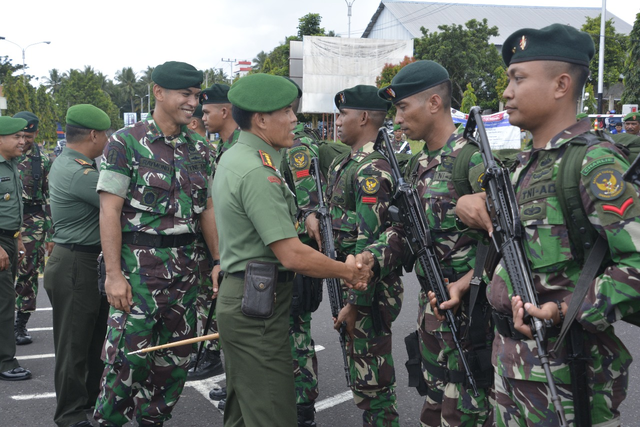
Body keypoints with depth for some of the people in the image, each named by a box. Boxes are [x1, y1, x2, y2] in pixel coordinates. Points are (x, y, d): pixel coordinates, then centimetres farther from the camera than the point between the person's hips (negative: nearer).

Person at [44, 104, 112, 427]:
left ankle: (92, 396, 36)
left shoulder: (68, 163, 9)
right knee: (74, 341, 2)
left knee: (96, 334, 21)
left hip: (88, 262, 10)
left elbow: (103, 192, 9)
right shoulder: (79, 173, -24)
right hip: (76, 266, -10)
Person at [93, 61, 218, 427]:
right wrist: (114, 273, -16)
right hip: (139, 262, -5)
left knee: (177, 357, 11)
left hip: (186, 265, 6)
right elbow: (110, 210, -10)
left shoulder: (199, 148, 9)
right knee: (129, 353, -5)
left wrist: (220, 260, 9)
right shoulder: (126, 143, -7)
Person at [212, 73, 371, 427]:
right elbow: (293, 255, -23)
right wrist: (348, 271, -11)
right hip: (259, 307, -11)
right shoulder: (258, 171, -21)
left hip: (236, 299, 11)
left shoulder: (231, 158, 12)